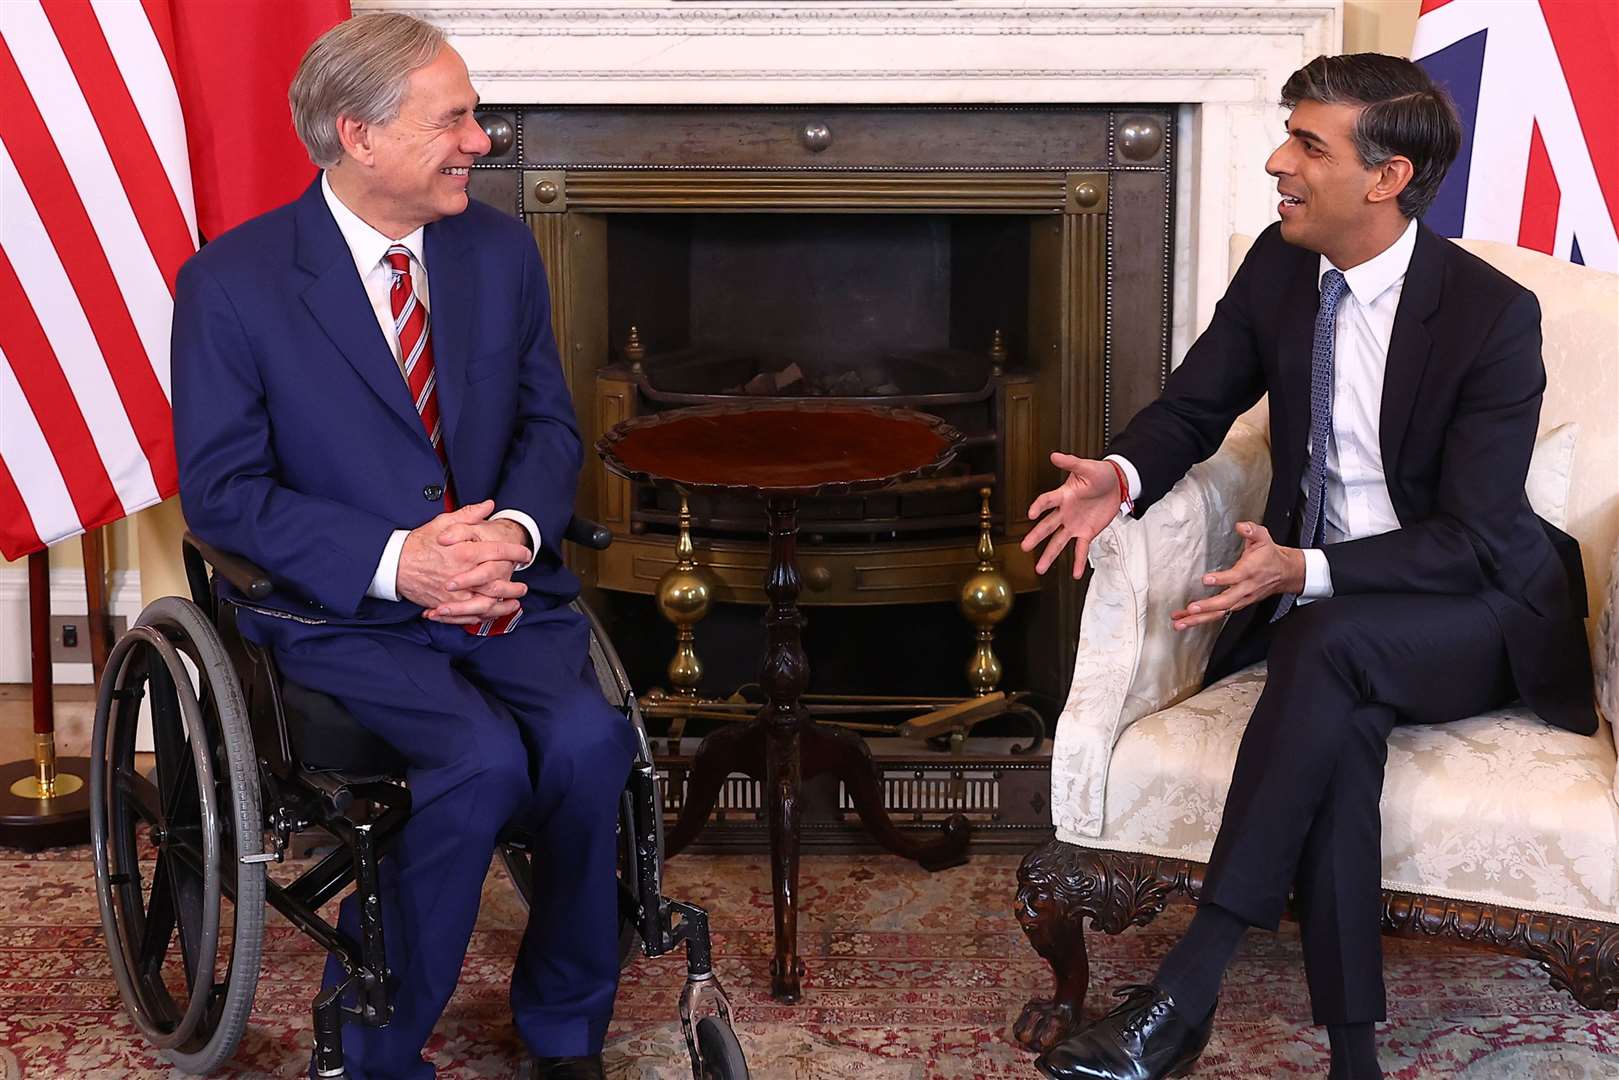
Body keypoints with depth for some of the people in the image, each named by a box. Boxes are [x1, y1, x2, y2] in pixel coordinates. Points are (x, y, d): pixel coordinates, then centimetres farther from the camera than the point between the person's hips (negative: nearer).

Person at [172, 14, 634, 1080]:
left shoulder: (502, 249, 7)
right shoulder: (233, 281, -7)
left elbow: (549, 425, 13)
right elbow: (221, 488, -7)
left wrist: (516, 531, -10)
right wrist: (396, 560, -19)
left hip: (499, 588, 4)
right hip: (337, 614, -4)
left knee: (589, 739, -25)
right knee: (484, 759, -30)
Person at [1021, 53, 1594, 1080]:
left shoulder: (1495, 315, -17)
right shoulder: (1279, 267, 0)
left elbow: (1472, 538, -19)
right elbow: (1193, 407, 10)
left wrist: (1306, 572, -32)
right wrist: (1121, 477, -14)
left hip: (1475, 607, -4)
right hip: (1319, 594, 4)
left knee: (1325, 643, -36)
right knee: (1338, 716, -32)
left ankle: (1185, 993, -36)